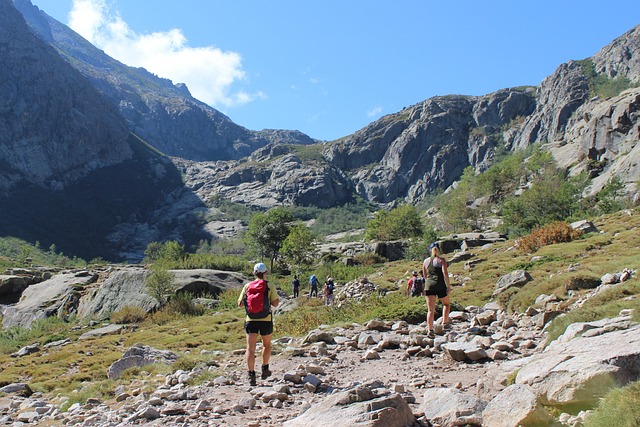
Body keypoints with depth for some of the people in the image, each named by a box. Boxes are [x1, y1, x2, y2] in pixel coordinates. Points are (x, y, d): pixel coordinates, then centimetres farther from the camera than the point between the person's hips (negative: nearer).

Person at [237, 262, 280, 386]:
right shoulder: (270, 286, -2)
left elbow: (240, 304, 4)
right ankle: (265, 369, 31)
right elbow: (275, 303, -10)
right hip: (266, 320, -1)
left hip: (251, 320, 1)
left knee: (250, 348, 0)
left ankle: (251, 374, -11)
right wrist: (277, 300, 12)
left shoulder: (247, 286, 4)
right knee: (267, 345, 22)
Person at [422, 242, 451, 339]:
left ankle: (430, 330, -14)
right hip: (440, 286, -3)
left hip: (429, 285, 3)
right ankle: (445, 322, 21)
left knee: (430, 310, -2)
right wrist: (448, 286, -8)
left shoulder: (426, 261, 11)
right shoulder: (441, 260, -1)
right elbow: (445, 274, -11)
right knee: (446, 304, 25)